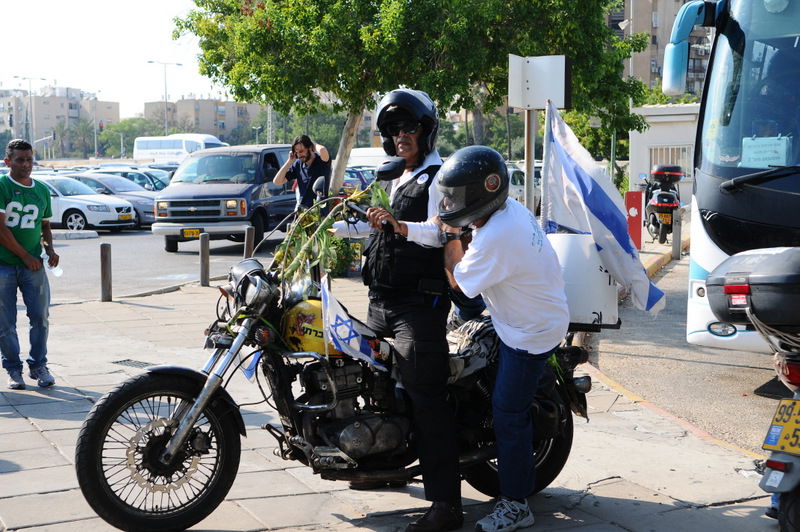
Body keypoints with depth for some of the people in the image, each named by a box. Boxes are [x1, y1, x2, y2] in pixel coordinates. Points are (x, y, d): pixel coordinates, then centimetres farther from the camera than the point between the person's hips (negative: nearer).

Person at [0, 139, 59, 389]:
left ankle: (39, 365, 15)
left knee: (40, 317, 1)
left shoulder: (42, 190, 11)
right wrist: (25, 256, -9)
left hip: (33, 265, 4)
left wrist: (49, 249, 4)